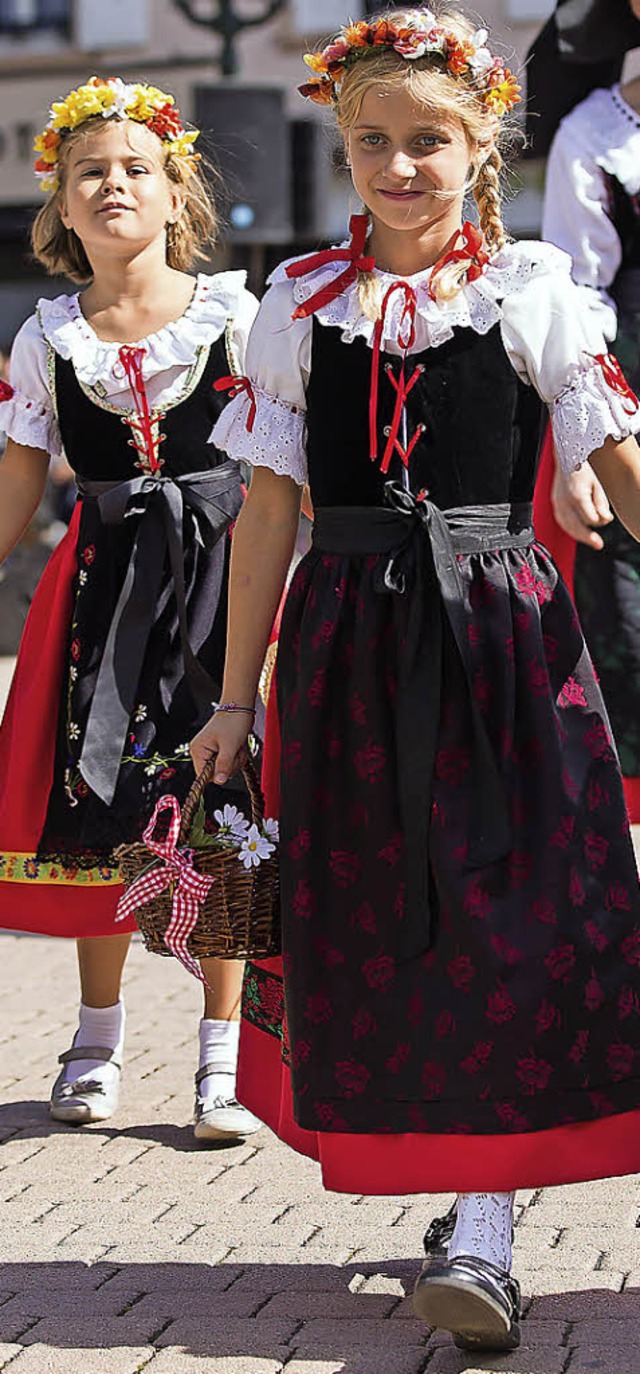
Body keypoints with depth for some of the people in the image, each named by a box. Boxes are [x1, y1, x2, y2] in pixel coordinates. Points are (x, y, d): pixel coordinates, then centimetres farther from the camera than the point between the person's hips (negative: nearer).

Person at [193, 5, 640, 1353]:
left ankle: (482, 1229, -6)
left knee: (511, 919, -8)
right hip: (351, 639, 2)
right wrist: (237, 695, 6)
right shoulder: (302, 303, 6)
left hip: (505, 632, -2)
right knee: (373, 923, 6)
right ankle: (425, 1175, 21)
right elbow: (270, 507, 7)